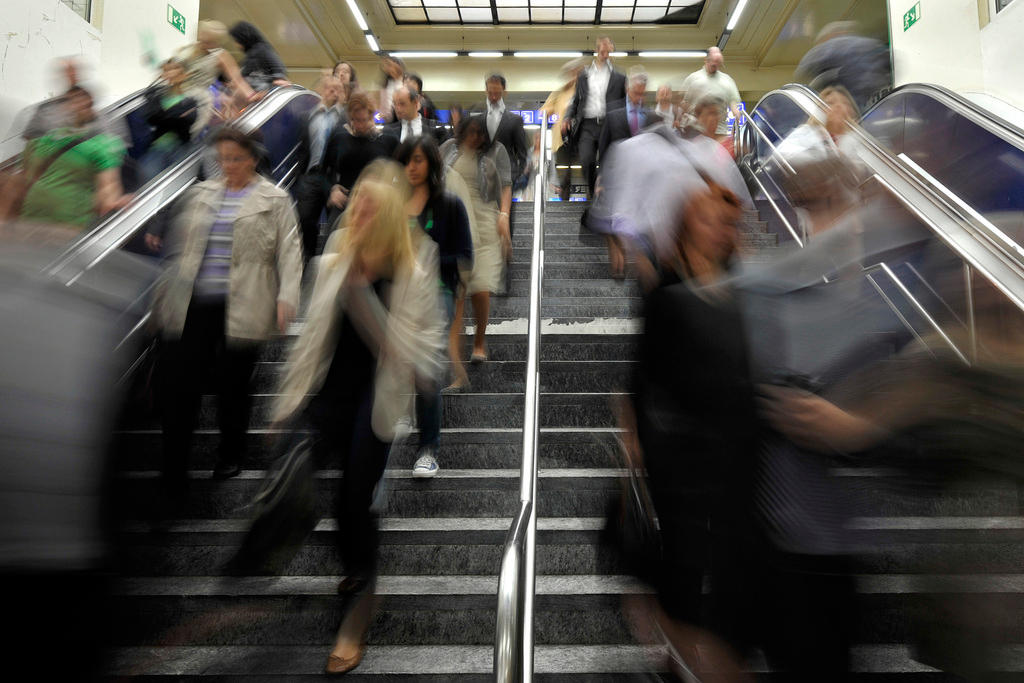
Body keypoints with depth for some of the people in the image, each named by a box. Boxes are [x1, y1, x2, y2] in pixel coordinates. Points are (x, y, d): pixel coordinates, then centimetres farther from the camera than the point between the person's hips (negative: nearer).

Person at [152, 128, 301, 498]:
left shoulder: (275, 201, 5)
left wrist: (286, 298, -15)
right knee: (179, 385, 0)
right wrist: (163, 295, 19)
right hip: (191, 306, 4)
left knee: (233, 384, 9)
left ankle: (231, 455, 31)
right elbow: (178, 247, 21)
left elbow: (289, 252, -3)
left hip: (241, 309, -3)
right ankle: (173, 478, 11)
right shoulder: (200, 194, 18)